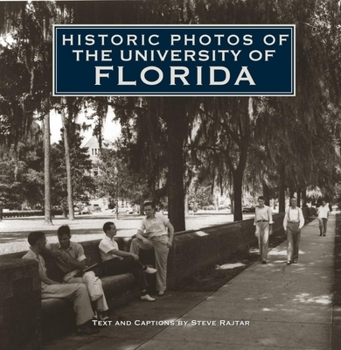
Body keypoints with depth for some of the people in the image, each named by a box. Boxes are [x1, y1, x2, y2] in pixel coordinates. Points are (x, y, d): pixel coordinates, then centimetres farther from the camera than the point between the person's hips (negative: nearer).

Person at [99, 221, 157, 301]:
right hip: (110, 267, -8)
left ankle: (144, 293, -22)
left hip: (117, 264, 8)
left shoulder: (113, 241, 19)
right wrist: (131, 254, -23)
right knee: (131, 259, -28)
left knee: (137, 269, -19)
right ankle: (145, 268, 0)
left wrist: (123, 259, -5)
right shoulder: (104, 243, -10)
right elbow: (116, 252, -21)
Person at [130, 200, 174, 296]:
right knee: (135, 241, -16)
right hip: (150, 240, 4)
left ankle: (161, 288, 4)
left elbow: (171, 227, 3)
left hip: (161, 239, -4)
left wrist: (170, 240, -7)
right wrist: (143, 239, -19)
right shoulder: (144, 221, 11)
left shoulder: (160, 216, 3)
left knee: (161, 265, -5)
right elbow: (138, 234, 4)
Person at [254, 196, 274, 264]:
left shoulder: (268, 208, 4)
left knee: (265, 241, -14)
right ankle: (261, 256, 26)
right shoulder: (256, 209, 14)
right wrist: (256, 230, 14)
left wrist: (271, 229, -4)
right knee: (260, 242, 3)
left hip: (266, 224, -3)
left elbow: (270, 218, 2)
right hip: (258, 225, 3)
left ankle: (264, 259, -16)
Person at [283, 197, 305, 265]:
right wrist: (285, 228, 4)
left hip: (297, 226, 1)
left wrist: (300, 227, -15)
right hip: (289, 226, -1)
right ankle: (289, 259, -17)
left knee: (296, 243, 8)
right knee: (289, 242, -11)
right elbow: (285, 219, 10)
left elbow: (302, 220, 0)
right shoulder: (288, 210, 5)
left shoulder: (299, 210, 3)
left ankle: (295, 258, 23)